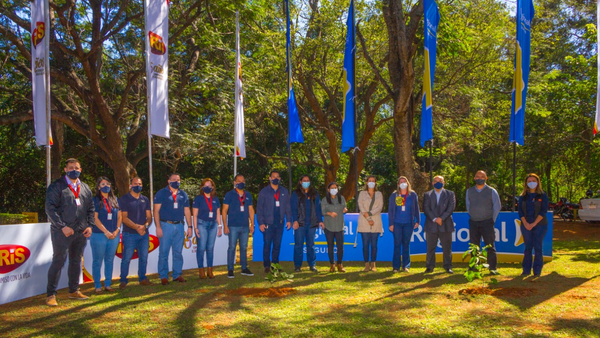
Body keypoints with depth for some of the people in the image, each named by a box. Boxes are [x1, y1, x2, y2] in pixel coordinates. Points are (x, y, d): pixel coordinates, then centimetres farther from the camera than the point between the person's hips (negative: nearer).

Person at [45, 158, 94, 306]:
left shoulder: (85, 188, 14)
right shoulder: (57, 186, -4)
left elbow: (90, 208, 16)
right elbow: (50, 208, -10)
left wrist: (90, 225, 3)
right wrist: (62, 226, -16)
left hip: (81, 232, 6)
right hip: (62, 232, -5)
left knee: (76, 261, 13)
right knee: (58, 261, -4)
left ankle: (74, 291, 25)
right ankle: (51, 295, 5)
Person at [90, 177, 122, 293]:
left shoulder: (115, 200, 12)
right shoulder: (95, 200, -1)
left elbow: (119, 216, 12)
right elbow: (95, 218, -7)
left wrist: (117, 230, -2)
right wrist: (106, 232, -12)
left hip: (114, 235, 4)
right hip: (99, 235, -4)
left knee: (110, 261, 8)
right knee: (98, 261, 0)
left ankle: (108, 284, 16)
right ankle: (97, 286, 7)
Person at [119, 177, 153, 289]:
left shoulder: (145, 200, 14)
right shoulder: (124, 199, 1)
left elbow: (149, 217, 10)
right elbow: (124, 218, -6)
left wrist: (145, 226, -11)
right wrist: (137, 227, -17)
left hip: (144, 234, 4)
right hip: (129, 234, -4)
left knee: (144, 258, 7)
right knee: (127, 258, -4)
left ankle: (142, 279, 19)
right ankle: (123, 281, 7)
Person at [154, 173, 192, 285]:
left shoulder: (183, 195, 14)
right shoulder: (161, 193, 2)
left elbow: (187, 211, 16)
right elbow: (156, 211, -3)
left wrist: (189, 227, 10)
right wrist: (158, 227, -11)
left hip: (179, 226, 4)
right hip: (166, 225, -3)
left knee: (178, 252, 6)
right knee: (164, 252, -3)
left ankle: (177, 275, 15)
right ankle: (163, 276, 6)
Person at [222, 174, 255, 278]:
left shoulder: (248, 195, 13)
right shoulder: (229, 195, 1)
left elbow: (251, 210, 16)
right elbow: (224, 210, -1)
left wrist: (252, 224, 10)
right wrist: (225, 225, -8)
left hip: (245, 226, 4)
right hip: (233, 226, -4)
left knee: (244, 248, 9)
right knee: (232, 247, -3)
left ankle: (244, 269, 17)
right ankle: (230, 270, 3)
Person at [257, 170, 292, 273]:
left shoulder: (284, 191, 11)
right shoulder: (264, 191, 1)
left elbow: (287, 207, 13)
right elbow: (259, 208, 0)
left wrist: (289, 220, 5)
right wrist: (261, 223, -7)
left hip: (280, 223, 3)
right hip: (268, 223, -3)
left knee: (277, 245, 8)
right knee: (267, 245, 0)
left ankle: (275, 264, 17)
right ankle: (267, 266, 8)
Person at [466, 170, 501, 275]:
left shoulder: (491, 191, 1)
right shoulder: (469, 191, 9)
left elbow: (497, 207, 5)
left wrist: (492, 219, 3)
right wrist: (471, 216, 11)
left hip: (487, 222, -3)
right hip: (473, 223, 3)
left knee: (490, 246, -4)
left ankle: (493, 268, 1)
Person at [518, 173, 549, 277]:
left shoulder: (542, 195, 2)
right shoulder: (523, 196, 10)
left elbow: (543, 211, -6)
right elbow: (520, 211, 5)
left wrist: (534, 224, -13)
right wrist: (525, 223, -9)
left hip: (539, 225, -2)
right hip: (526, 225, 2)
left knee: (538, 247, -3)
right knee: (528, 247, 5)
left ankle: (537, 271, 5)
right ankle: (526, 270, 11)